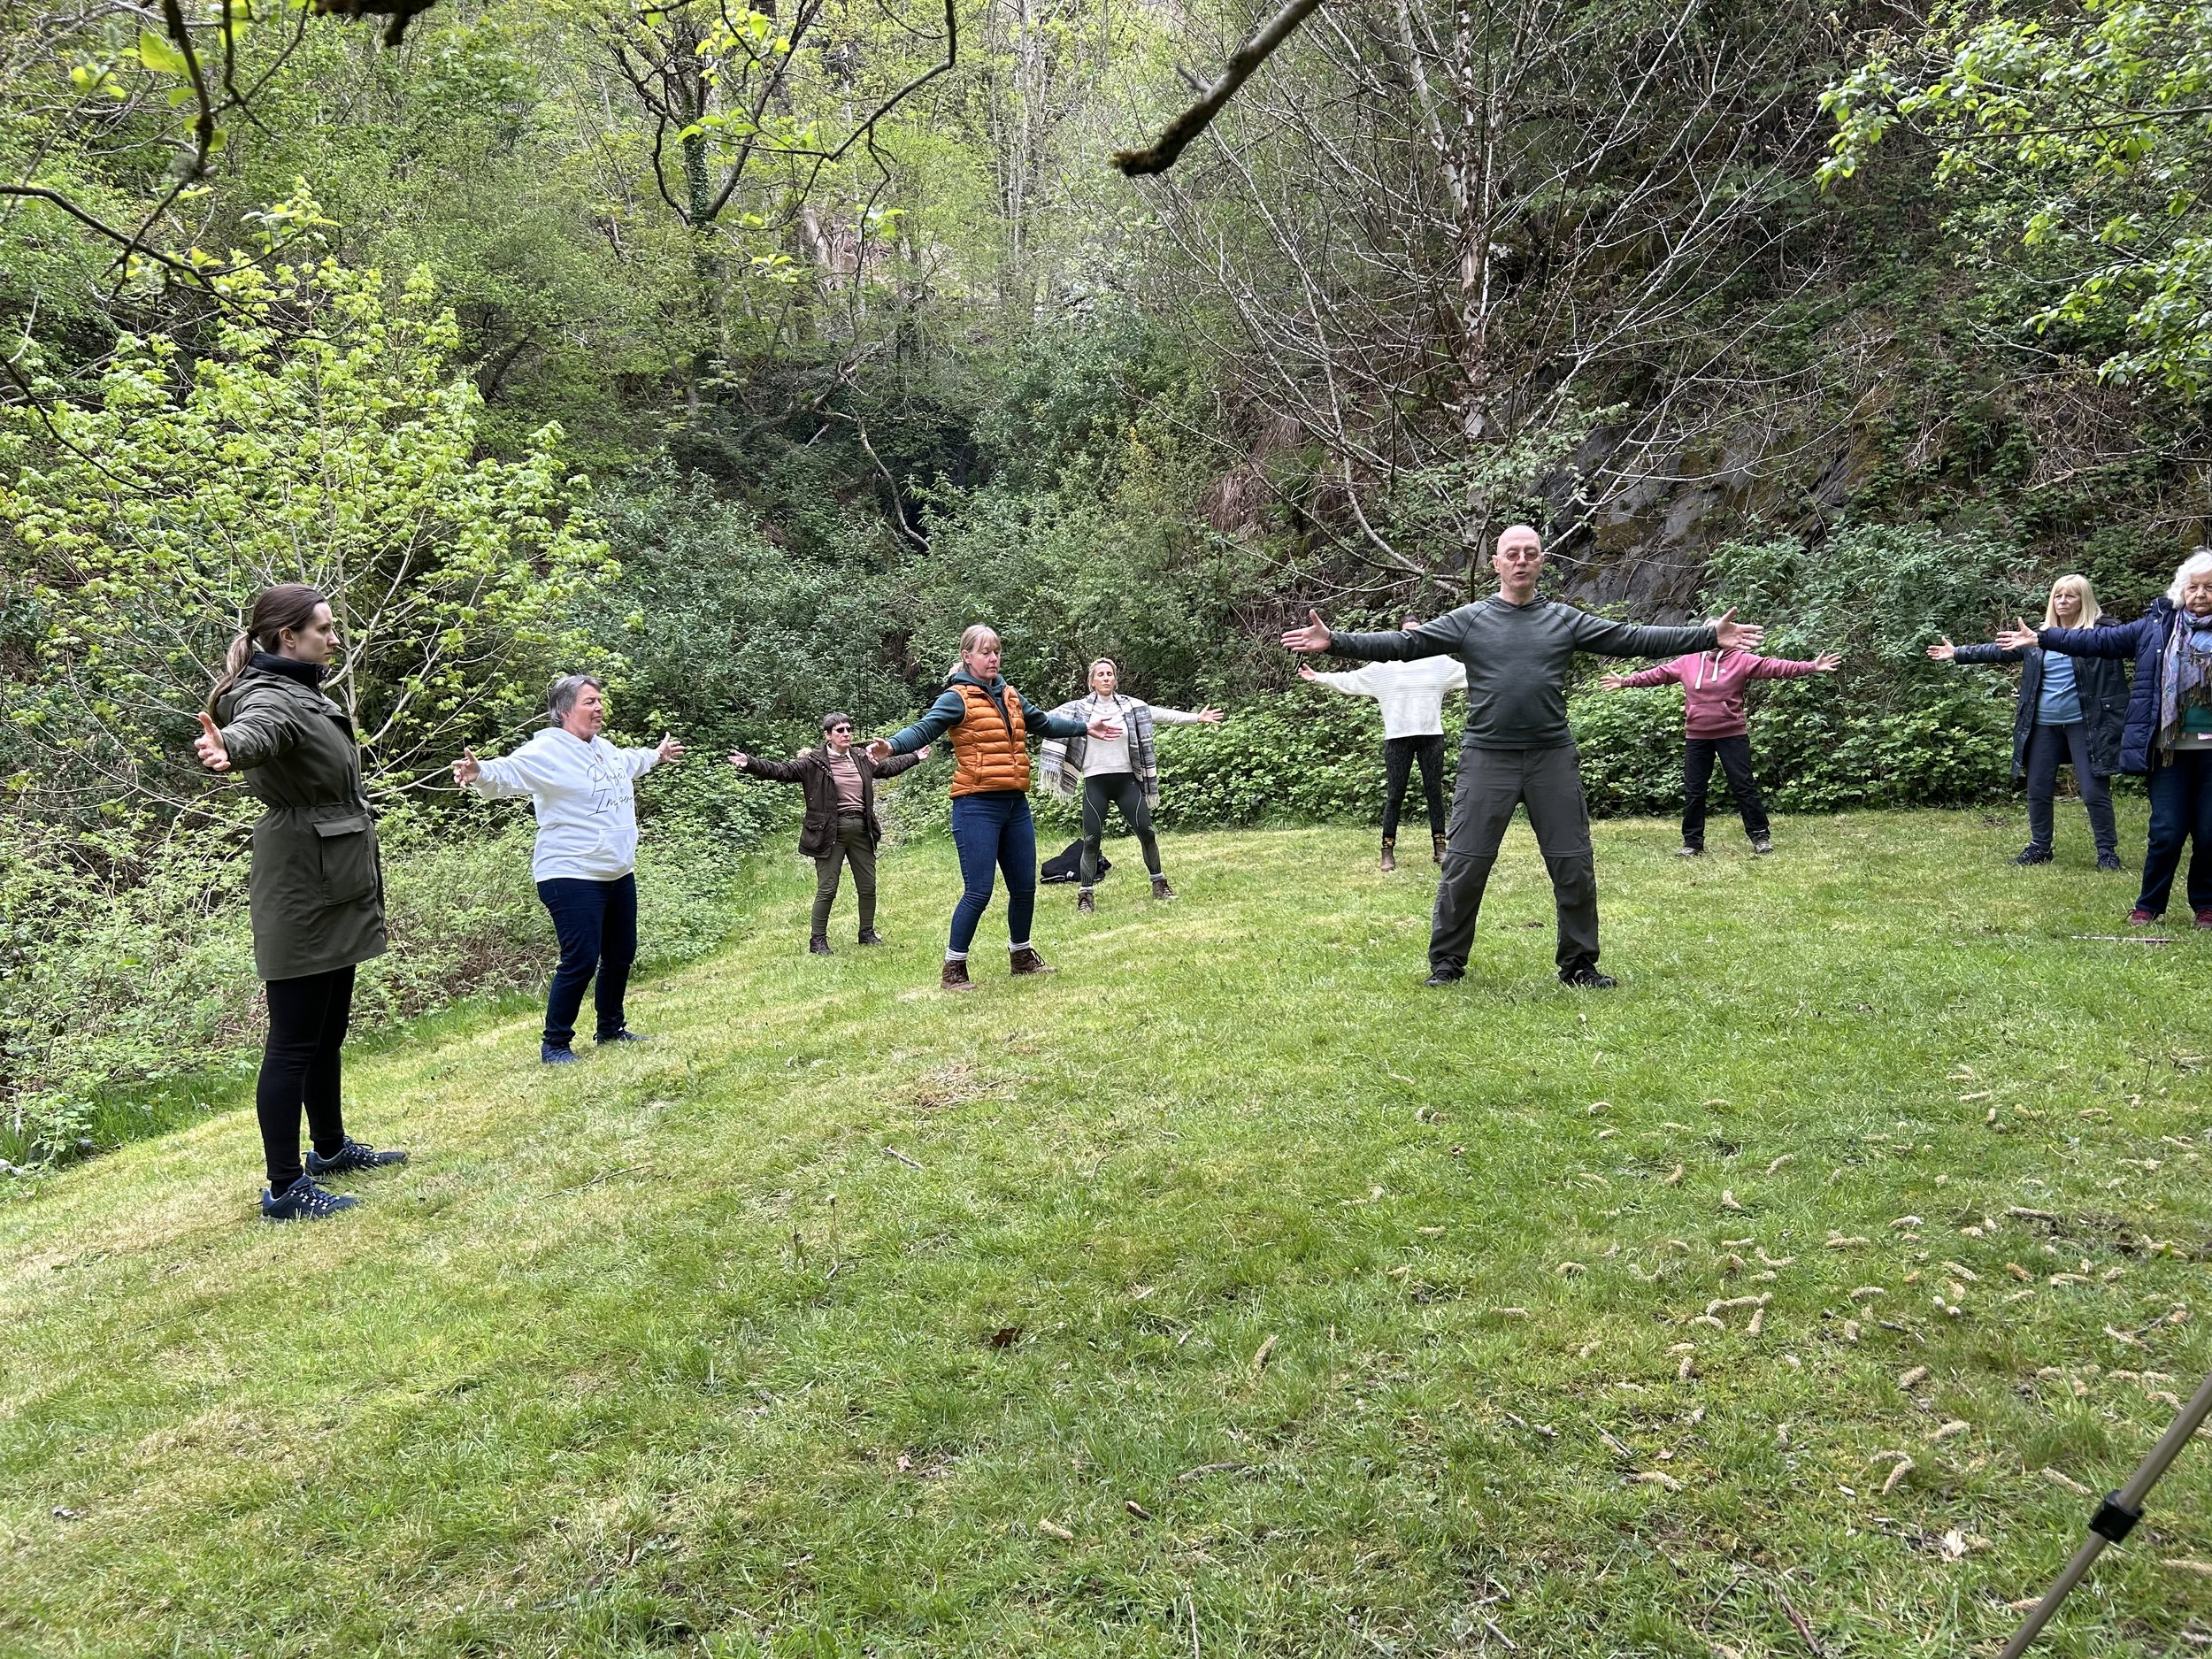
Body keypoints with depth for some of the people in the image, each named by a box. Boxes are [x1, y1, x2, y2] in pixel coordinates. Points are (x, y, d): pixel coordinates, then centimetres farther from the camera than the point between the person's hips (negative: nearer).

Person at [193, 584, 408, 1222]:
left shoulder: (303, 692, 14)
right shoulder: (272, 698, -17)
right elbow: (255, 729, -43)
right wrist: (226, 749, -64)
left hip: (333, 889, 10)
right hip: (301, 891, -10)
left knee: (328, 1031, 20)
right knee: (294, 1040, -5)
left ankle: (330, 1147, 35)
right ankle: (285, 1189, 1)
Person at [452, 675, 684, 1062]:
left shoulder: (604, 748, 11)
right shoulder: (546, 751, -15)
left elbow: (627, 762, 35)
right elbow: (508, 773, -31)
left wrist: (656, 755, 53)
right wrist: (479, 773, -53)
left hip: (619, 874, 9)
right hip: (573, 879, -9)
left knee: (621, 955, 18)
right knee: (581, 962, -11)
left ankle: (611, 1028, 36)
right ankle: (555, 1044, 4)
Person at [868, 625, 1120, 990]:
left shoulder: (1010, 696, 13)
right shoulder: (958, 698, -8)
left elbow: (1044, 722, 30)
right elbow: (925, 728, -22)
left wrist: (1085, 728, 38)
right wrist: (891, 746, -40)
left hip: (1016, 805, 7)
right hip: (977, 806, -7)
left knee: (1024, 887, 15)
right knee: (978, 892, -8)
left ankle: (1021, 956, 35)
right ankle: (953, 969, 6)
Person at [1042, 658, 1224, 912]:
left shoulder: (1131, 707, 4)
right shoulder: (1079, 709, 0)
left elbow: (1163, 715, 5)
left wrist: (1197, 718, 2)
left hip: (1126, 780, 2)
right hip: (1095, 782, -2)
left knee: (1146, 831, 1)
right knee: (1092, 839, -4)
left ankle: (1158, 883, 19)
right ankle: (1085, 894, 6)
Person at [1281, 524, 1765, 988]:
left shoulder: (1565, 620, 8)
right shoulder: (1467, 621, 3)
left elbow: (1632, 639, 5)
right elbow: (1403, 643, -4)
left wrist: (1709, 636, -1)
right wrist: (1334, 642, -16)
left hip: (1553, 758, 2)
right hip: (1486, 759, -2)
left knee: (1574, 866, 5)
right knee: (1464, 865, 0)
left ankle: (1579, 962, 20)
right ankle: (1447, 961, 15)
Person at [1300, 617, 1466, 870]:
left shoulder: (1439, 662, 6)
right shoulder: (1384, 666, 3)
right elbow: (1349, 680, 4)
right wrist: (1318, 677, -2)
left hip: (1431, 737, 1)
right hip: (1398, 738, -1)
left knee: (1435, 793, 5)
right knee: (1394, 796, 1)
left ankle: (1439, 848, 12)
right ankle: (1388, 852, 5)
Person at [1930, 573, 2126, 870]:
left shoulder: (2103, 631, -4)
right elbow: (2000, 651, 14)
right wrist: (1958, 653, 13)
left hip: (2084, 724, -5)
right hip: (2043, 725, 5)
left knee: (2095, 791, -2)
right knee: (2038, 790, 12)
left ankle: (2107, 851, 11)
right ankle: (2039, 847, 26)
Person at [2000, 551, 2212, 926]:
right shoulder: (2157, 624, 4)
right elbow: (2100, 640, 6)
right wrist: (2040, 638, 4)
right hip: (2170, 749, 0)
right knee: (2167, 831, 0)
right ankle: (2149, 905, 15)